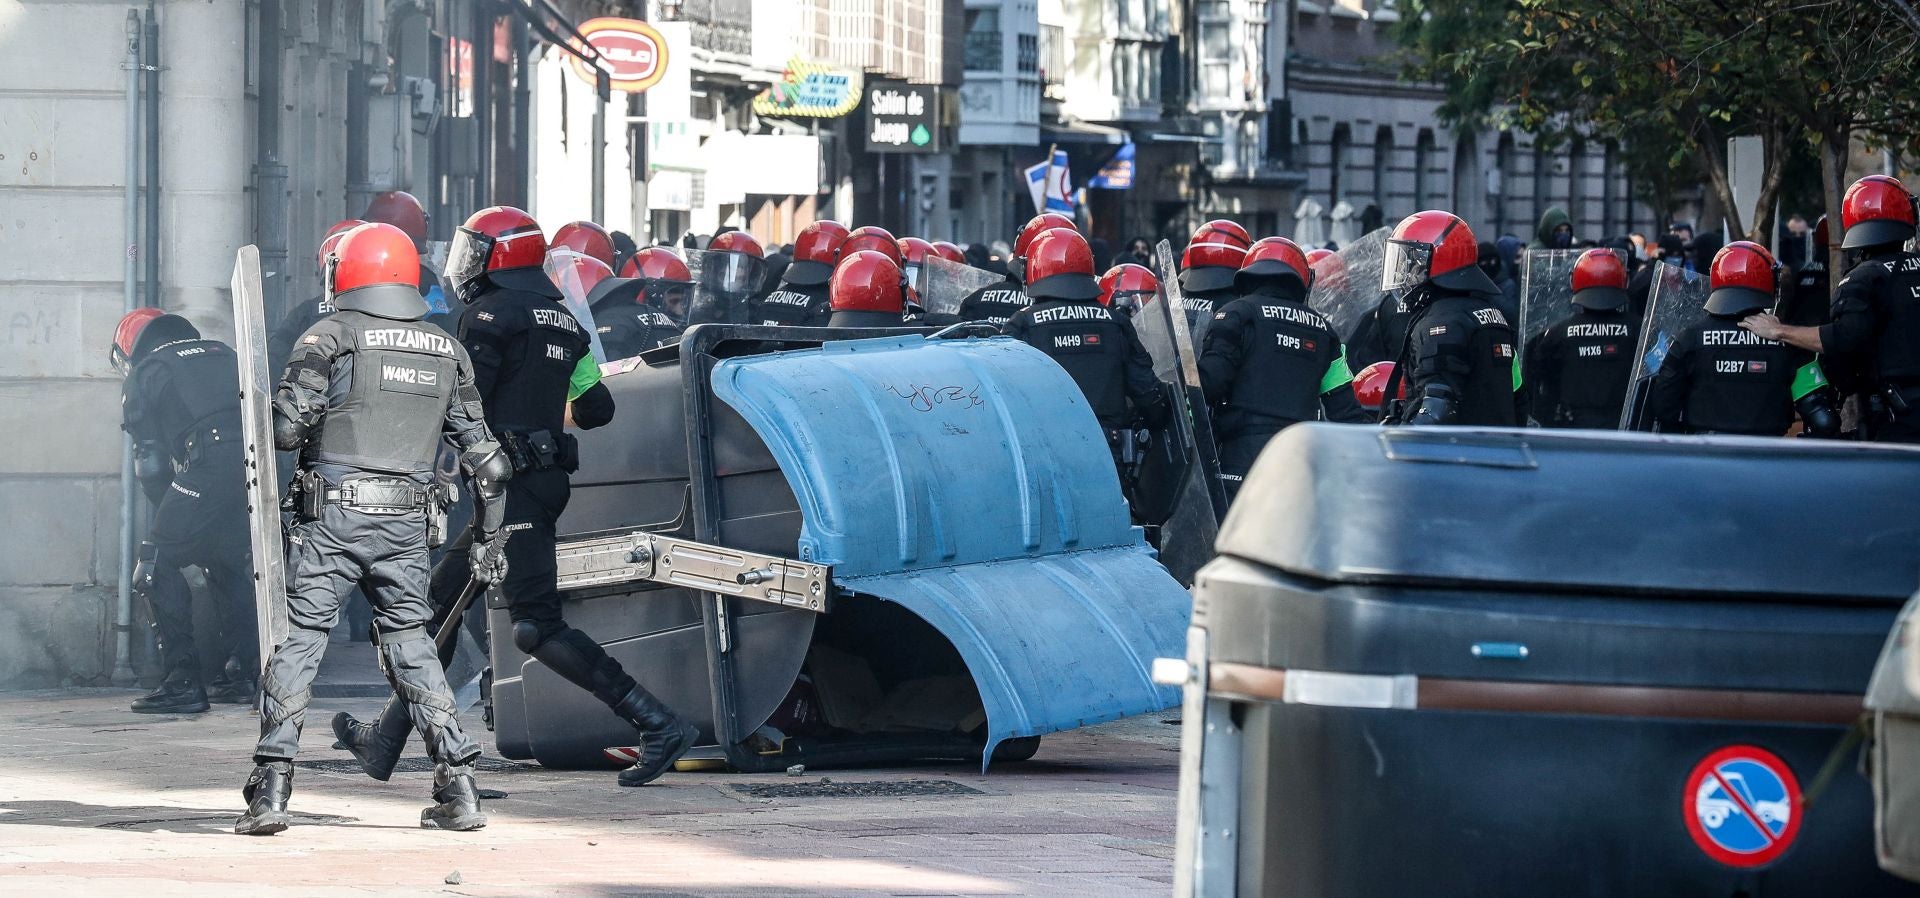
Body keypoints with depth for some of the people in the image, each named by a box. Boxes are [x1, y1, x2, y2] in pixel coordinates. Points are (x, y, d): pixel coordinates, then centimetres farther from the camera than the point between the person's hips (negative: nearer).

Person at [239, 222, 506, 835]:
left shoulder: (330, 338, -4)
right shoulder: (447, 352, 11)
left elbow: (285, 428, -11)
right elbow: (485, 457, 12)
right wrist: (487, 537, 20)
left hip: (332, 516, -4)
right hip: (406, 528, 4)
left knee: (297, 642, 0)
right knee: (409, 642, 14)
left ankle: (271, 789, -8)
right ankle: (458, 786, 7)